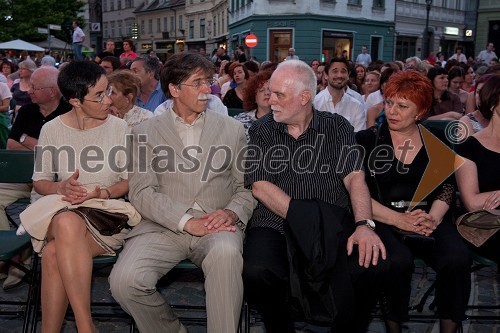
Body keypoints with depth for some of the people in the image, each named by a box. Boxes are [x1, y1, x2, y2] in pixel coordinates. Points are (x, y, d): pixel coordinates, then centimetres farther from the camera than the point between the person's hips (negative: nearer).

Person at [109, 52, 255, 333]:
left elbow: (247, 186, 12)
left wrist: (232, 212, -11)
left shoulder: (232, 129, 14)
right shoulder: (145, 133, 11)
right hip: (164, 226, 1)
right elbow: (142, 192, 0)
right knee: (125, 280, -25)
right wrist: (187, 222, -15)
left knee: (226, 253, -36)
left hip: (216, 228, 0)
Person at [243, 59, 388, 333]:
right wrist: (303, 219, -13)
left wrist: (364, 224, -17)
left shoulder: (337, 127, 11)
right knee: (256, 272, -31)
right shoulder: (261, 131, 9)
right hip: (276, 224, 0)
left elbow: (354, 177, 1)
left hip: (335, 225, 1)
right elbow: (260, 186, -2)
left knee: (375, 264, -27)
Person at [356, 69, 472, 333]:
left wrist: (433, 218, -12)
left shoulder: (436, 141, 12)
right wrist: (398, 219, -16)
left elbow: (446, 187, 10)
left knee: (457, 259, -27)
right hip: (382, 220, -2)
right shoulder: (366, 141, 2)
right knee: (399, 260, -33)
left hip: (429, 219, 3)